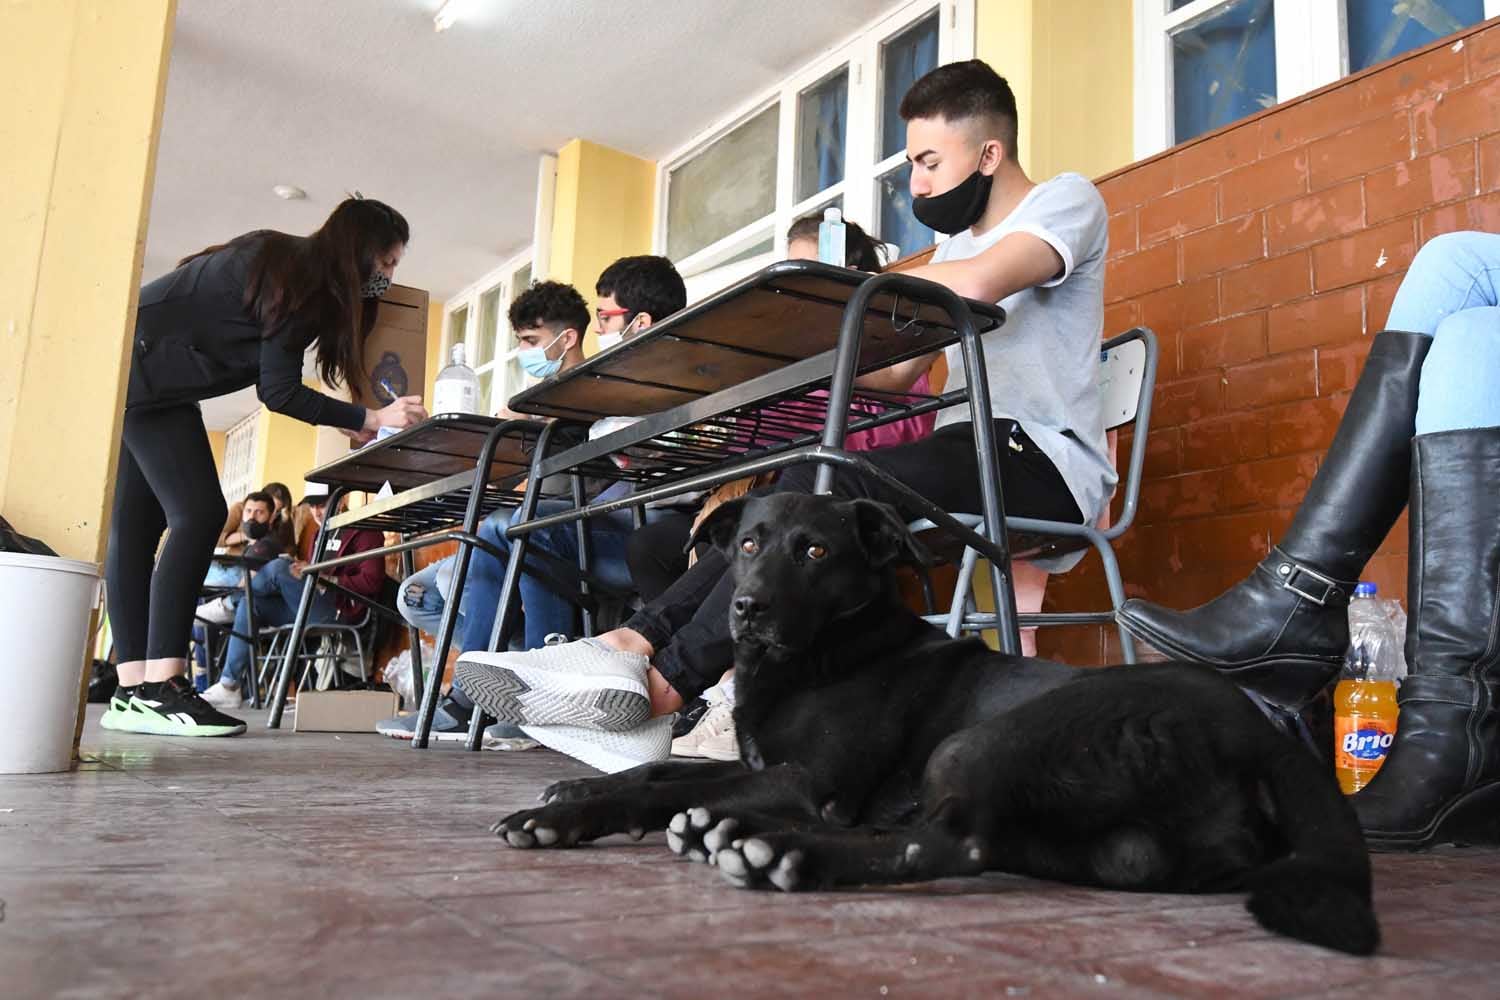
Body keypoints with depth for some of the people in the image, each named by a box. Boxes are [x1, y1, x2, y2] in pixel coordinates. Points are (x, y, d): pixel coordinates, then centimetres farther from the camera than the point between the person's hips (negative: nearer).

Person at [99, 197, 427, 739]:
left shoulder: (288, 260, 12)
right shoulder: (301, 281, -17)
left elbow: (269, 377, 15)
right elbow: (278, 391, -17)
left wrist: (342, 420, 14)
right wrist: (370, 418, -16)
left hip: (132, 369, 10)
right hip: (145, 373, -10)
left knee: (134, 525, 4)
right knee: (198, 514, -15)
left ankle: (133, 691, 4)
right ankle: (160, 689, -19)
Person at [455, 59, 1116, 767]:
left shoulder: (1068, 198, 1)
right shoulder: (956, 243, 25)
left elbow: (978, 284, -22)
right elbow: (899, 373, 19)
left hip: (1043, 459, -8)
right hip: (968, 456, 8)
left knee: (824, 489, -30)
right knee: (785, 499, -15)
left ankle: (663, 681, -32)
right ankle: (635, 641, -25)